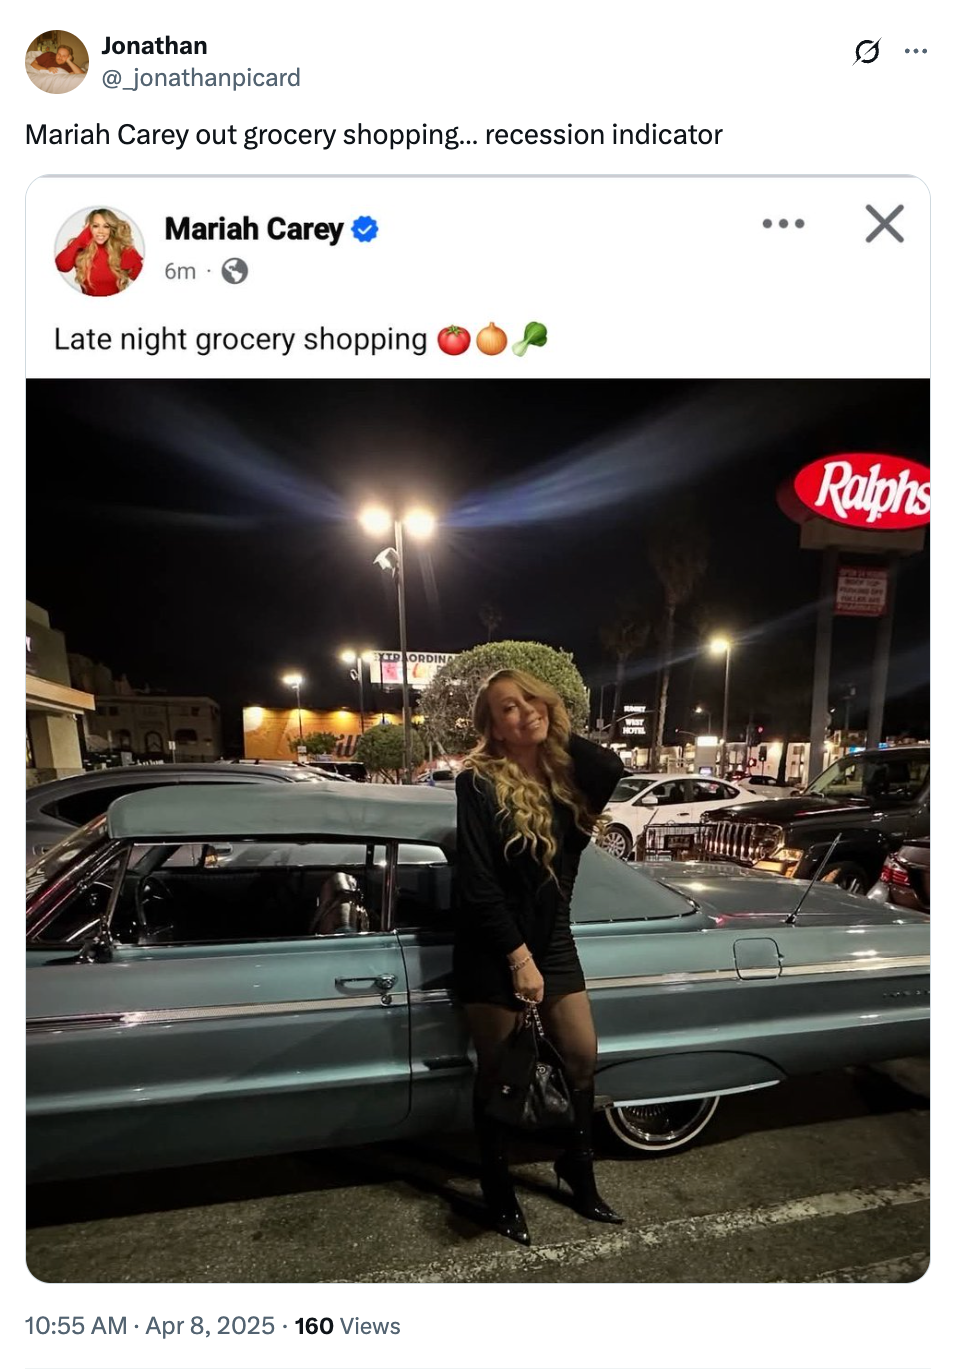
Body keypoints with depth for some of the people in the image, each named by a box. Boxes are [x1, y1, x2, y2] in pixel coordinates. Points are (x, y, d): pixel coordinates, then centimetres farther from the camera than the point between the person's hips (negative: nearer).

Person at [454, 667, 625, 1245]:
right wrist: (517, 957, -19)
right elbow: (477, 883, -19)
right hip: (494, 952, -5)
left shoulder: (566, 774, -1)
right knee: (498, 1072, 11)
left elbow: (612, 769, -24)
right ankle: (499, 1191, 34)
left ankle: (579, 1171, 40)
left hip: (554, 940, 6)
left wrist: (561, 732, -14)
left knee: (583, 1057, 15)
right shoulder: (479, 783, -18)